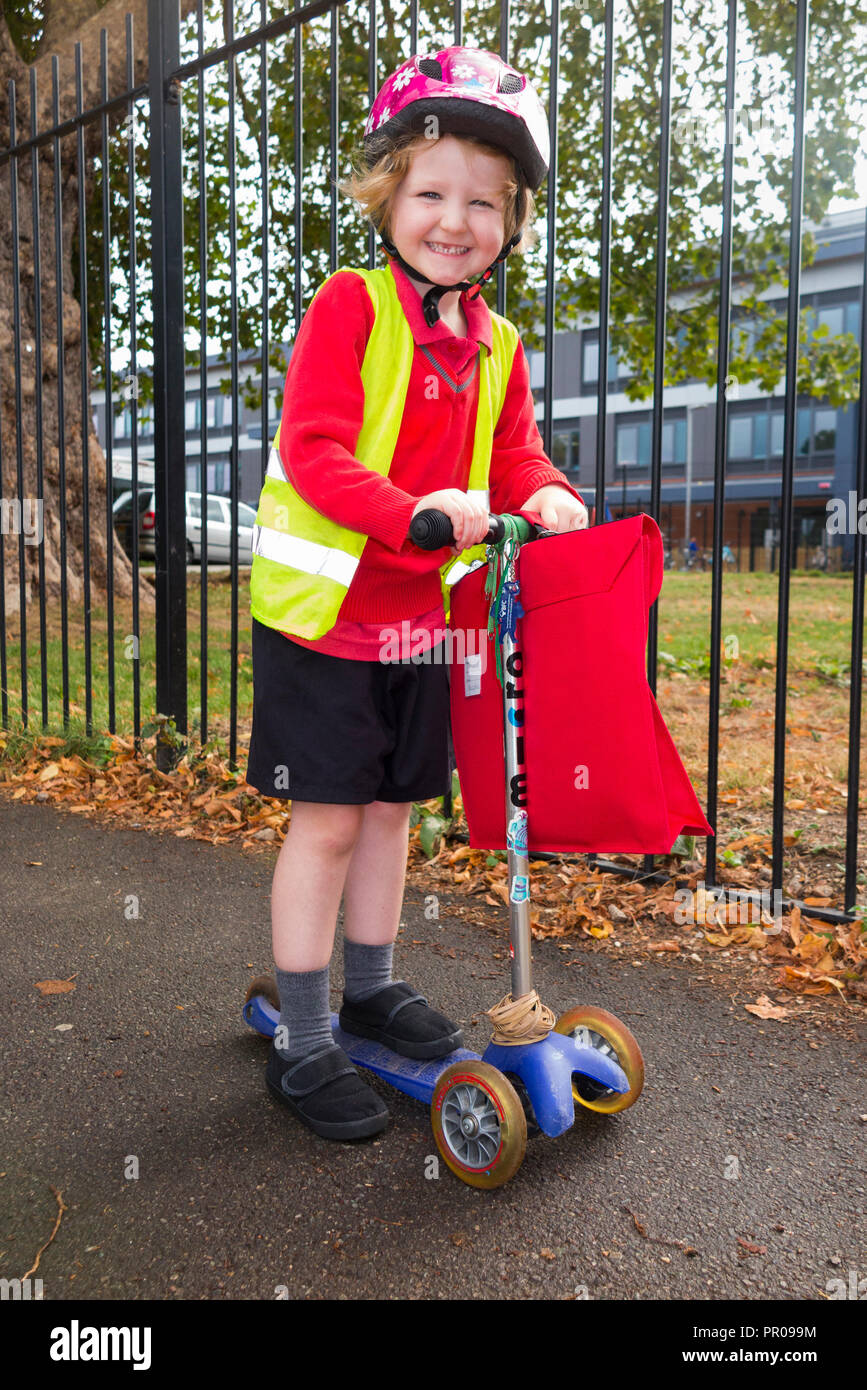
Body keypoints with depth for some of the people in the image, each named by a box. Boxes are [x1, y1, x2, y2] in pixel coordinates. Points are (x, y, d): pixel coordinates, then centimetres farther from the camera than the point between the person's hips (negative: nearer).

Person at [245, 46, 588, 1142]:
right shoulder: (350, 304, -9)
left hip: (423, 617, 6)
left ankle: (370, 988, 36)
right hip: (323, 607, -5)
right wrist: (411, 514, -34)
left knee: (391, 807, 15)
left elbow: (512, 454, 7)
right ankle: (302, 1044, 15)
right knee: (328, 819, -1)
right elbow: (311, 449, -19)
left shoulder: (499, 345, 9)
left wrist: (542, 493, -17)